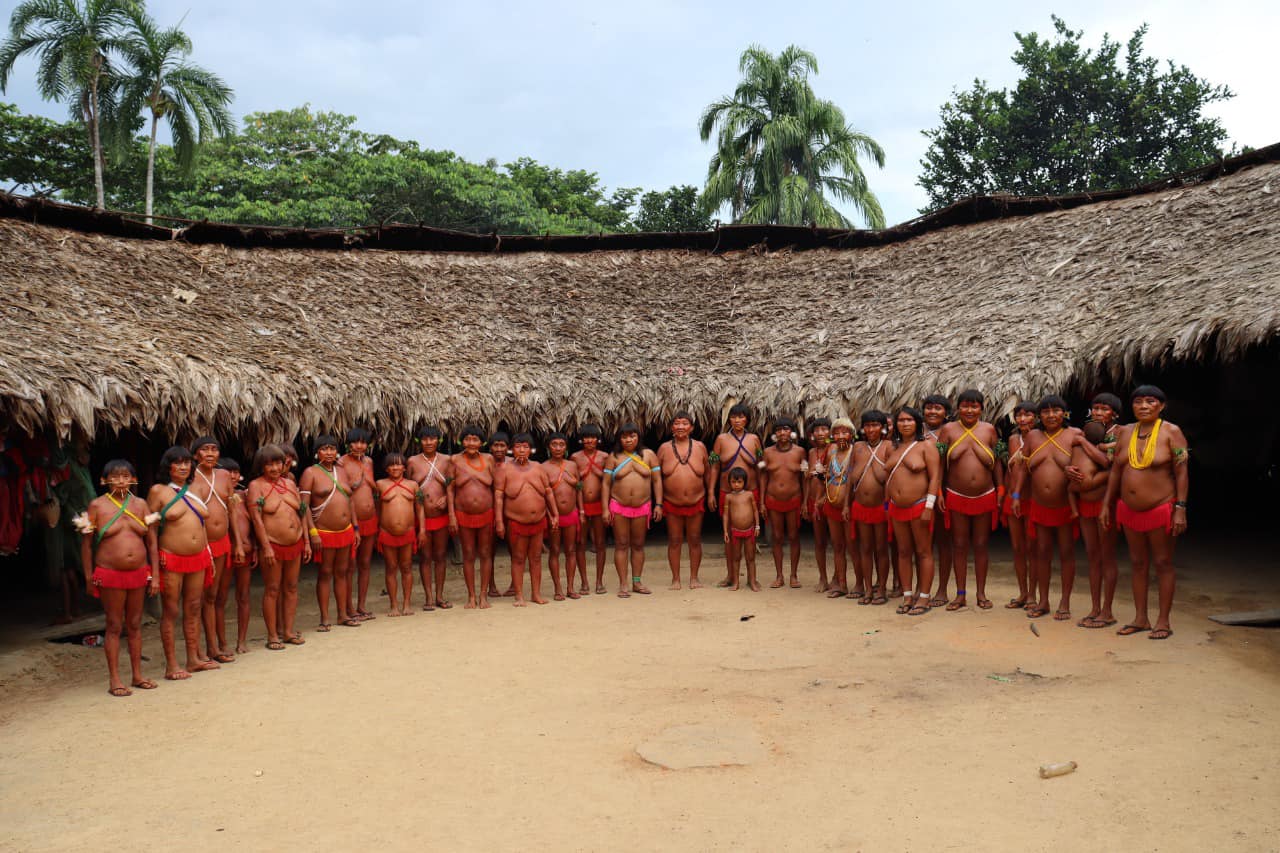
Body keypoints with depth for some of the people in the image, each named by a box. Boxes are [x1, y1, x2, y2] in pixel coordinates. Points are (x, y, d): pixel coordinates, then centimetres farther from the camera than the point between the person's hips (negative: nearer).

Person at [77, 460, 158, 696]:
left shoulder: (140, 504, 5)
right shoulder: (97, 505, -4)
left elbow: (151, 542, 7)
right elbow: (86, 543, 0)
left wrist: (154, 575, 4)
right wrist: (89, 577, -2)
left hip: (139, 573, 3)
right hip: (110, 575, -3)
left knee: (135, 624, 11)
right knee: (114, 626, 2)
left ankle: (137, 675, 20)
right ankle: (114, 679, 10)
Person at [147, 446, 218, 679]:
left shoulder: (194, 490, 13)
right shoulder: (158, 491, -4)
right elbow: (150, 529, -6)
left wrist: (208, 556, 16)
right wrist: (155, 562, -12)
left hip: (198, 558, 6)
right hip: (171, 559, -5)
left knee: (193, 609, 11)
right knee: (171, 612, 1)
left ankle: (194, 659, 20)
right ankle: (172, 665, 7)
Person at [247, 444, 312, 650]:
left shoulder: (289, 483, 11)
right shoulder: (256, 486, -5)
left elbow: (302, 512, 13)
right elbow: (256, 518, -12)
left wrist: (306, 542, 9)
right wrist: (266, 547, -17)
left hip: (295, 544, 5)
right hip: (272, 545, -5)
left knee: (291, 588, 10)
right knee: (272, 590, 1)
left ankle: (288, 631, 19)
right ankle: (273, 635, 8)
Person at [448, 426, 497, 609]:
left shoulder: (488, 459, 2)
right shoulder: (456, 460, -1)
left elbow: (495, 487, 7)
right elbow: (450, 489, 1)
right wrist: (451, 515, -6)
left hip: (486, 514, 1)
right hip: (463, 515, -1)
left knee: (485, 554, 5)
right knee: (468, 556, 5)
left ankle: (483, 594, 15)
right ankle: (471, 596, 14)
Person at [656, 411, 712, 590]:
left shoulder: (700, 447, 1)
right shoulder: (664, 448, -1)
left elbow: (708, 472, 10)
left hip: (696, 502, 1)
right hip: (671, 503, 0)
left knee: (695, 540, 8)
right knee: (674, 541, 5)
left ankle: (694, 577, 20)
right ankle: (675, 578, 16)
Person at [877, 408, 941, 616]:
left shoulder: (926, 446, -4)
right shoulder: (893, 449, 13)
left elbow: (935, 477, -10)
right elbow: (885, 475, 22)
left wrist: (929, 507, -17)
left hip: (919, 506, -6)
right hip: (896, 508, 6)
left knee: (923, 552, 0)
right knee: (903, 552, 9)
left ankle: (924, 598, 6)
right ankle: (907, 596, 16)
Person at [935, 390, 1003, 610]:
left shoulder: (989, 430, 3)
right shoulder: (948, 430, 0)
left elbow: (997, 462, 6)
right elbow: (941, 463, 0)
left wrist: (1000, 491, 2)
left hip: (985, 497, 1)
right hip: (956, 497, 0)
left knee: (981, 545, 8)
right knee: (959, 545, 5)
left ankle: (981, 593, 18)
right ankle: (960, 594, 13)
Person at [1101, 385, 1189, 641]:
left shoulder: (1171, 432, -7)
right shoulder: (1125, 432, 7)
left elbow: (1182, 473, -10)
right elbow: (1115, 471, 11)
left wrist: (1180, 509, -16)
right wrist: (1106, 504, 10)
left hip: (1161, 509, -5)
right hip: (1129, 510, 5)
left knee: (1163, 564, 3)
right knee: (1138, 564, 11)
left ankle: (1163, 621, 11)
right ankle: (1141, 618, 19)